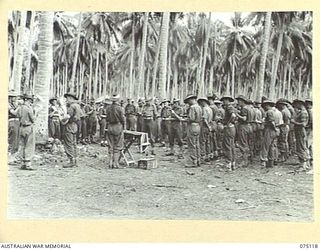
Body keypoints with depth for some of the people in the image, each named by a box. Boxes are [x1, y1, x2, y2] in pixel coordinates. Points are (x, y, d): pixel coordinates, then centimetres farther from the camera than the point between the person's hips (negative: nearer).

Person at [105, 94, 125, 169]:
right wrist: (124, 126, 7)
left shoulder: (108, 108, 2)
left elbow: (107, 117, 4)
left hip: (110, 127, 4)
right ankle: (115, 163, 1)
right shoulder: (120, 108, -11)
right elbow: (123, 119, -8)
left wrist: (110, 124, 14)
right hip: (118, 127, -4)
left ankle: (111, 162, 11)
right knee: (117, 146, 3)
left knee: (111, 146, 11)